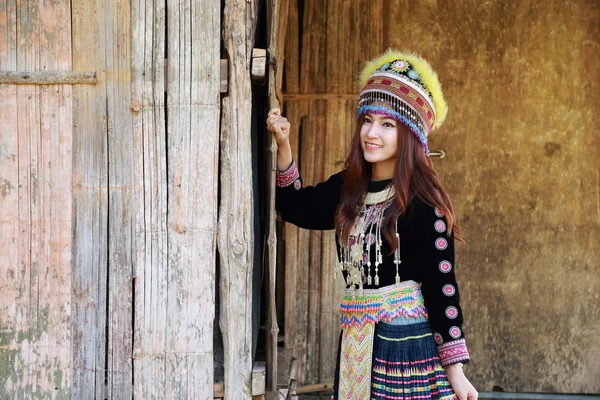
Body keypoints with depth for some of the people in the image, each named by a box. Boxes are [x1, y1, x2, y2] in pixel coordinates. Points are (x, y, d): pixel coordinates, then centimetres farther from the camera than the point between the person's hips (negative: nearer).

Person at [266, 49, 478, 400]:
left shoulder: (423, 202, -11)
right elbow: (295, 207, 24)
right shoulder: (348, 188, 8)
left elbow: (441, 285, -11)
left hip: (408, 343, -6)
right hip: (356, 344, 6)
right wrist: (283, 145, 11)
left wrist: (455, 368, -12)